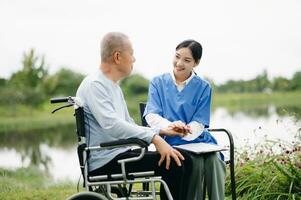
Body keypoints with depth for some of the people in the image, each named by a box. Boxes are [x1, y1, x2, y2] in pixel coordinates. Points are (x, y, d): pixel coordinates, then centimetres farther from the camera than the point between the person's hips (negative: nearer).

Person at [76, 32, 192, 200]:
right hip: (104, 162, -10)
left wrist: (161, 131, 8)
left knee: (183, 161, 3)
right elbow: (111, 125, -29)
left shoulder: (114, 87, 19)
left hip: (121, 154, 10)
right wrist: (154, 138, -32)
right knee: (171, 164, -20)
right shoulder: (94, 85, -13)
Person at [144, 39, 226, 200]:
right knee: (195, 163, -31)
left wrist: (184, 131, -26)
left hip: (198, 140, 1)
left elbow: (199, 123, -1)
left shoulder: (203, 87, 8)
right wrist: (170, 126, -28)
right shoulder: (158, 83, 9)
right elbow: (151, 115, -4)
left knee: (214, 161, -30)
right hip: (171, 143, -1)